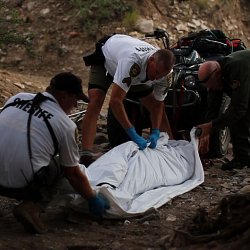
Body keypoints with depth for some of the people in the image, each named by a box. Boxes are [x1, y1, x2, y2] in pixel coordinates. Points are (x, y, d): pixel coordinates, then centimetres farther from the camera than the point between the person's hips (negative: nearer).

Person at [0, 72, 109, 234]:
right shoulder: (65, 125, -3)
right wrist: (93, 199, 22)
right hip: (21, 185, -5)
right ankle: (32, 206, -7)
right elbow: (74, 175, 5)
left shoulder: (17, 98, 10)